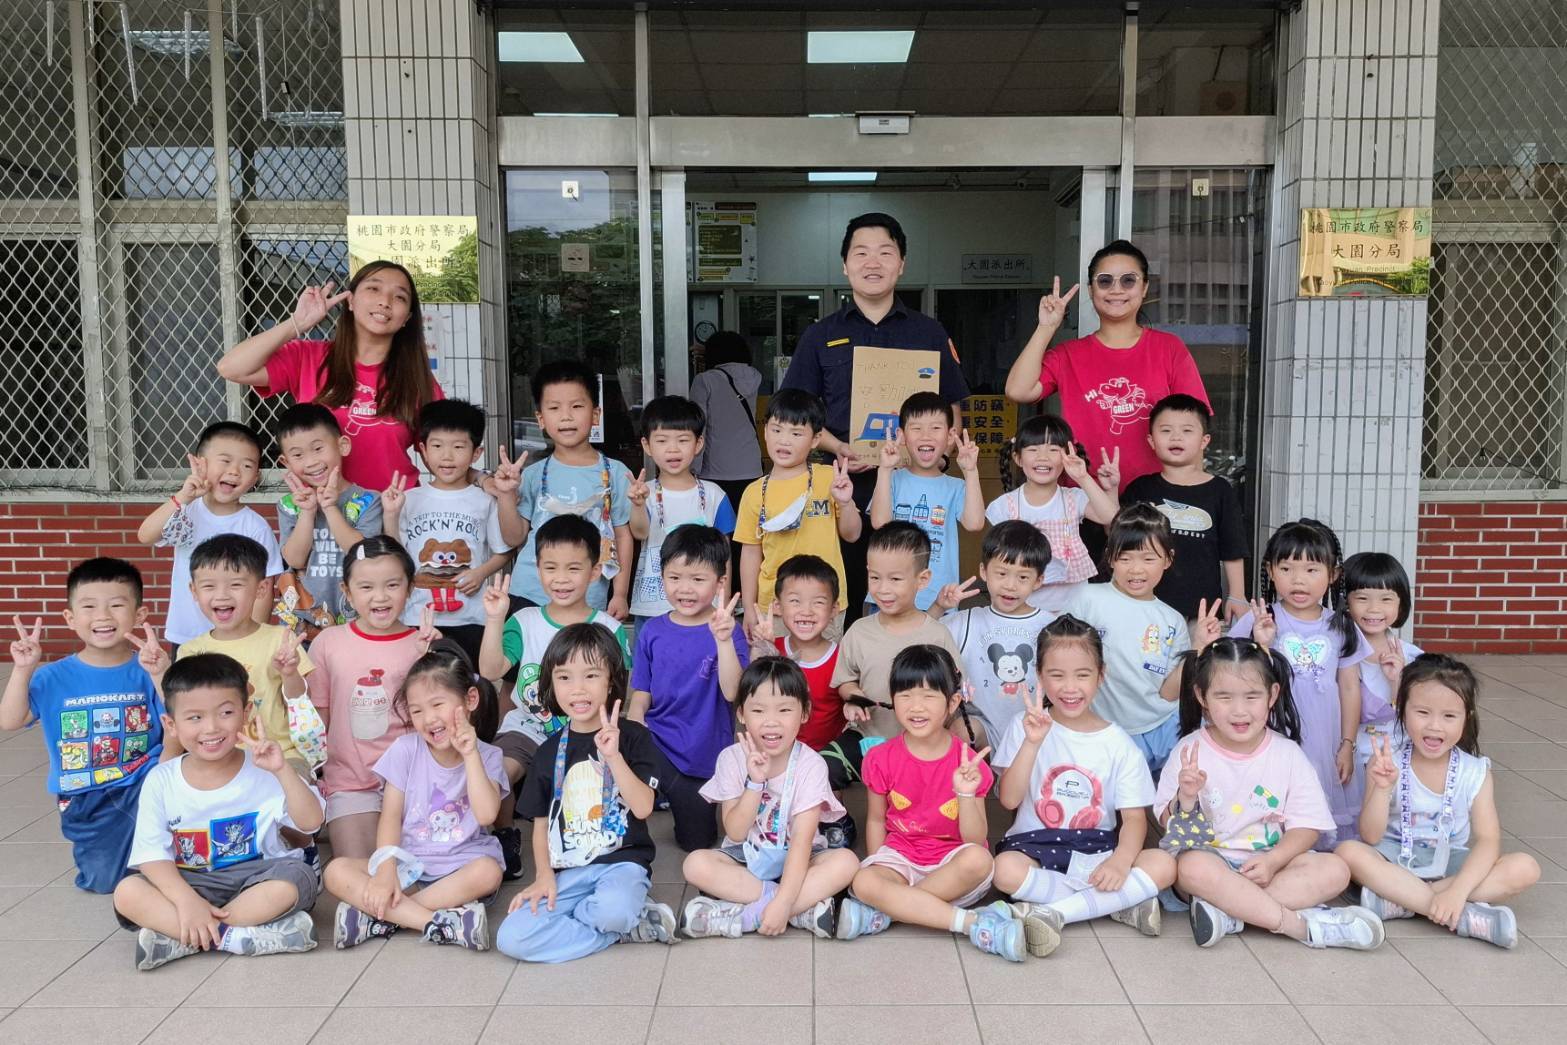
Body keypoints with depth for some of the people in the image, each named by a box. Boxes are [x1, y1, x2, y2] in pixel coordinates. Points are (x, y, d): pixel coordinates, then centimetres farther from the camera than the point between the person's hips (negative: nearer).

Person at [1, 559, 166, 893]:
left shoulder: (145, 670, -9)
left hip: (143, 784, -2)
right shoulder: (54, 677, -4)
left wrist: (161, 674, -33)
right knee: (103, 882, -1)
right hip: (86, 797, 2)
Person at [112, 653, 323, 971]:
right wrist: (187, 901, -24)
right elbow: (152, 854, -8)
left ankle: (179, 939, -22)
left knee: (296, 877, -30)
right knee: (127, 893, -24)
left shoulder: (262, 770, -6)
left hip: (255, 877, -1)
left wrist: (283, 771, -27)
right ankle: (236, 936, -27)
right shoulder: (161, 781, -3)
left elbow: (311, 822, -13)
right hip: (189, 883, 1)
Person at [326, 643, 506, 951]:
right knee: (337, 871, -22)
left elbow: (486, 814, -16)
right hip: (408, 864, 2)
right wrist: (386, 870, -18)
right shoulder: (406, 750, 2)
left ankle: (383, 916, -25)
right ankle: (438, 922, -31)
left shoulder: (486, 755, 0)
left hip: (460, 866, -2)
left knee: (488, 871, -36)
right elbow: (391, 816, -3)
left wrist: (470, 755, -20)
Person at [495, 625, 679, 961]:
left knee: (613, 910, -40)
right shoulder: (550, 751, 11)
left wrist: (613, 755, -19)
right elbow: (541, 822, 14)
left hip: (622, 860, -4)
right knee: (511, 938, -21)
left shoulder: (633, 736, 1)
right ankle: (628, 926, -9)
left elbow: (643, 807, -9)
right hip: (567, 870, 4)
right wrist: (544, 876, -2)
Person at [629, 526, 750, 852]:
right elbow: (640, 697, 4)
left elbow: (731, 692, -22)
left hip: (705, 750, -1)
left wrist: (723, 640, -35)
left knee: (698, 842, 5)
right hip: (656, 739, 1)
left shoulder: (727, 631, -10)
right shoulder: (653, 631, -1)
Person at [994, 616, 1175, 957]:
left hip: (1096, 849, 2)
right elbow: (1009, 799, -9)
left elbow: (1134, 817, -1)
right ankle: (1122, 903, -19)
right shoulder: (1025, 725, 1)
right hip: (1036, 844, -1)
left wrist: (1122, 859, -23)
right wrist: (1032, 742, -21)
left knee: (1163, 865, -25)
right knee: (1006, 869, -34)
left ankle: (1051, 912, -23)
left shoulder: (1118, 744, 3)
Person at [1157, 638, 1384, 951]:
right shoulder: (1190, 751, -6)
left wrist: (1273, 860, -19)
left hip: (1270, 862, 3)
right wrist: (1186, 798, -26)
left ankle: (1230, 913, -29)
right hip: (1210, 857, -3)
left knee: (1335, 869, -21)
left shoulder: (1288, 754, -1)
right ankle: (1303, 924, -29)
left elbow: (1306, 826, -2)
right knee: (1192, 867, -35)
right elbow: (1168, 822, -4)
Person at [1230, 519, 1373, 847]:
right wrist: (1260, 644, -21)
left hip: (1325, 747, 3)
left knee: (1327, 832, 9)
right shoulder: (1260, 621, -5)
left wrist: (1347, 744, 7)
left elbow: (1350, 687, 8)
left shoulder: (1340, 628, 4)